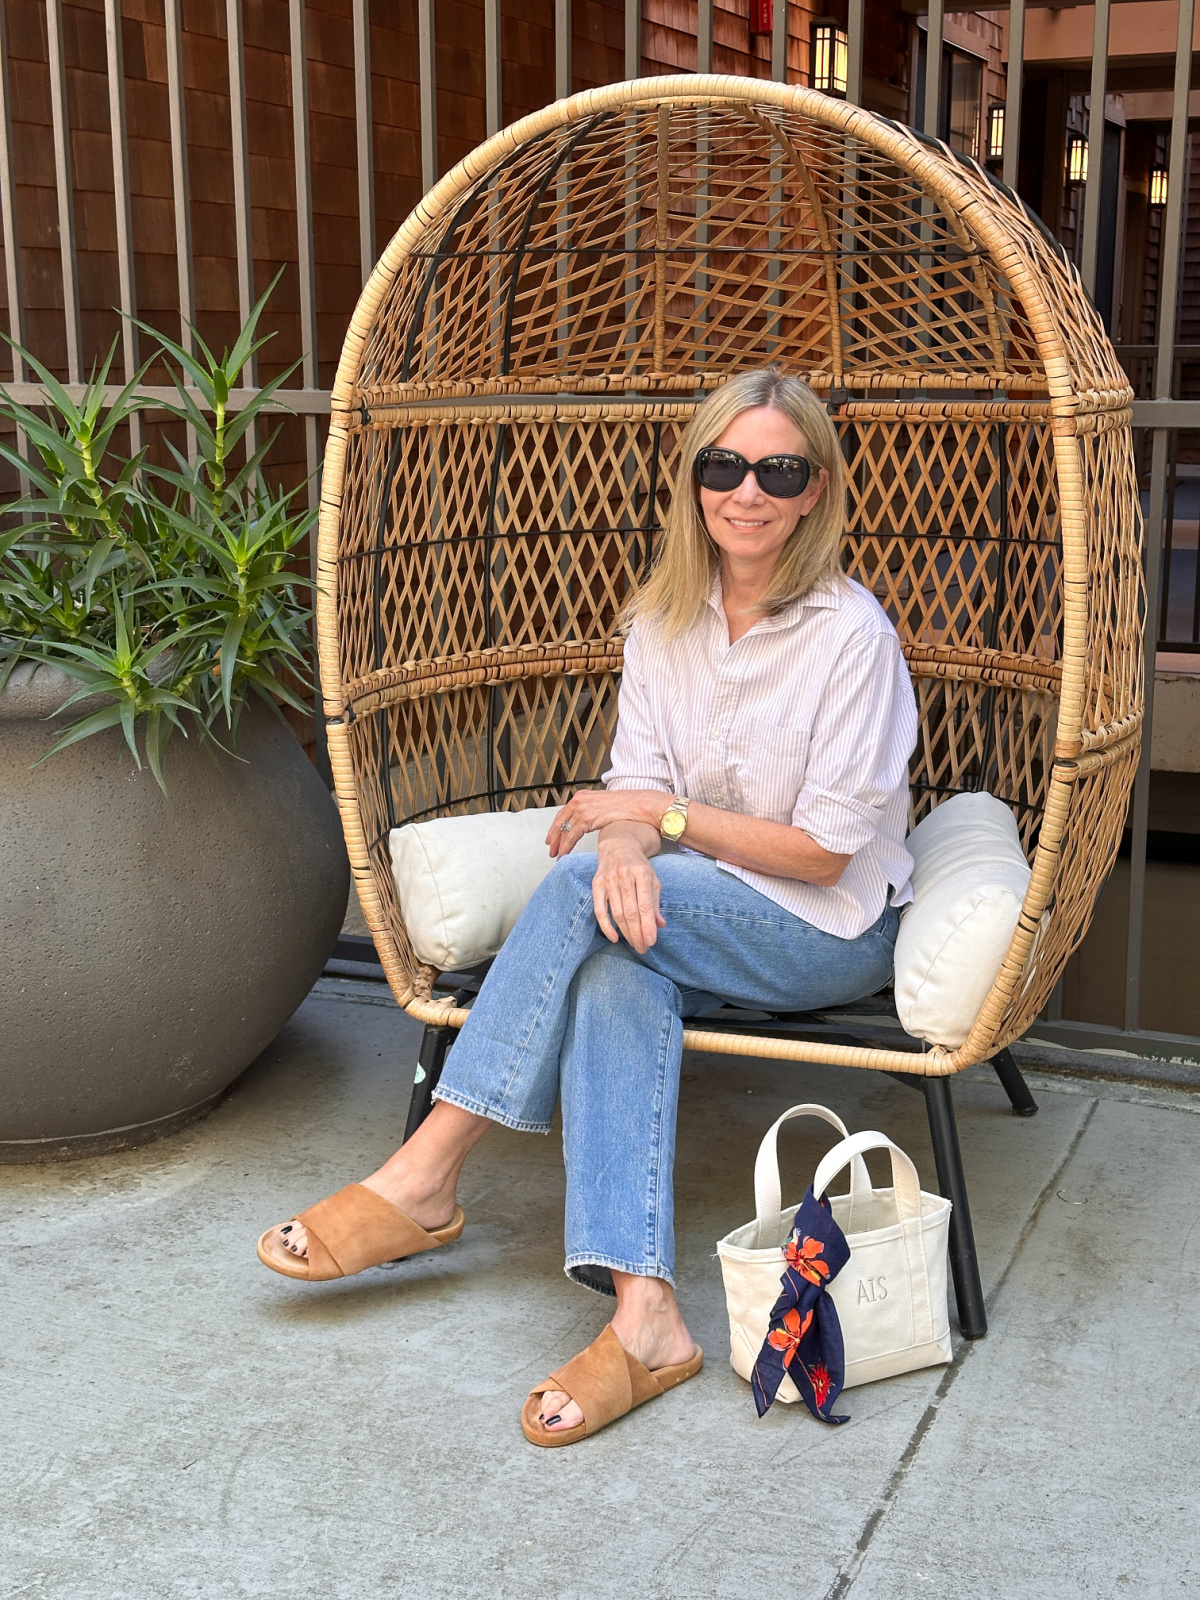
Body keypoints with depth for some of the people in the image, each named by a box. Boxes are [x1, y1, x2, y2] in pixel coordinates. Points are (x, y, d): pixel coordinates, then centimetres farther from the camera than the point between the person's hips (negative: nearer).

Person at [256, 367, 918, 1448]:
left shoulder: (852, 633, -13)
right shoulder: (662, 625, 4)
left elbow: (825, 851, -13)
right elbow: (635, 792, -1)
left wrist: (665, 815, -13)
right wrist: (629, 852, -25)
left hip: (834, 931, -5)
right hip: (696, 921, 5)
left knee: (580, 891, -29)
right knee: (612, 974, -33)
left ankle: (423, 1181, -22)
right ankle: (643, 1315, -39)